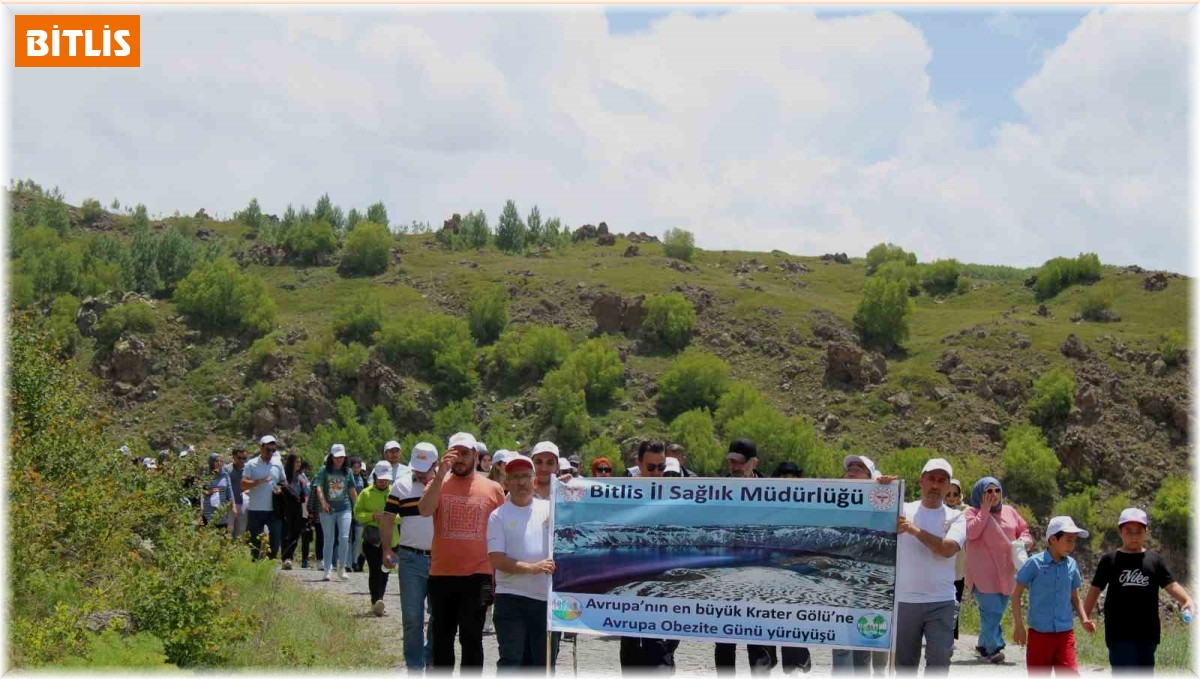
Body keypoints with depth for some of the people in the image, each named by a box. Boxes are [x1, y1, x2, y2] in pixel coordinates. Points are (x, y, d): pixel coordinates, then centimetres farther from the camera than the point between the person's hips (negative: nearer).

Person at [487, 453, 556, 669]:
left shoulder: (550, 509, 7)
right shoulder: (499, 515, 0)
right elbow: (496, 560, -8)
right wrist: (531, 568, -20)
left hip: (547, 597, 3)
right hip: (511, 599, -3)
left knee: (542, 662, 11)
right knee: (511, 661, -7)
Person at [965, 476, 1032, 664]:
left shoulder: (1009, 512, 15)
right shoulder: (972, 512, 1)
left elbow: (1025, 532, 19)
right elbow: (971, 532, -17)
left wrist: (1023, 542, -5)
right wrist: (985, 509, -13)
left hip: (1006, 573, 5)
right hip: (983, 575, -5)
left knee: (996, 612, 11)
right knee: (991, 611, -15)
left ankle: (983, 646, 24)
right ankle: (994, 648, -16)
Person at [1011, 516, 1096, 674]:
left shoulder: (1071, 565, 4)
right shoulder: (1035, 563, -8)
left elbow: (1074, 598, 14)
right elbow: (1016, 593, -3)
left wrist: (1084, 619, -2)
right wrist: (1018, 625, -7)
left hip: (1065, 633, 3)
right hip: (1039, 633, -3)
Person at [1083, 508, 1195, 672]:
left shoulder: (1154, 559, 7)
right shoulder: (1110, 560, 2)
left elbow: (1170, 585, 2)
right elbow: (1095, 590, 4)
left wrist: (1188, 600, -17)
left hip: (1148, 632, 3)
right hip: (1120, 633, -3)